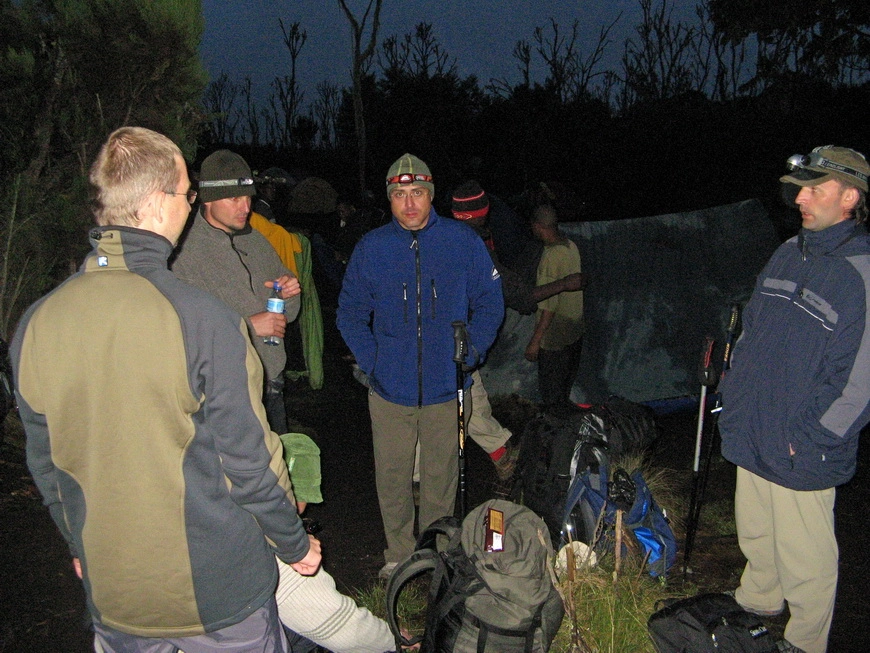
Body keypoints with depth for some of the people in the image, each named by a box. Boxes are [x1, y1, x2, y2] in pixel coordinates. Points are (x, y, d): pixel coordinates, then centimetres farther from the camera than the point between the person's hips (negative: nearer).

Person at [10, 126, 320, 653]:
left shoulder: (36, 325, -8)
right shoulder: (205, 320, -23)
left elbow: (45, 465, 3)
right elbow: (249, 462, -17)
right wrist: (297, 545, 0)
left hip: (111, 598, 5)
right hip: (221, 592, -4)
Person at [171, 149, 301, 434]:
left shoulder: (256, 240, 9)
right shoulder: (184, 252, -14)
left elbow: (286, 314, 17)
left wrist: (289, 294, -5)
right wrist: (248, 326, -22)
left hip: (272, 386, 7)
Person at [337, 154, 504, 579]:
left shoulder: (463, 242, -1)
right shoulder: (370, 248, 1)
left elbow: (490, 304, 6)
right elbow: (350, 313, 7)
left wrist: (469, 353, -5)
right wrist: (372, 363, -4)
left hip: (447, 386, 0)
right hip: (390, 388, 1)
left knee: (441, 473, 12)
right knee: (392, 475, 8)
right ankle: (399, 552, 28)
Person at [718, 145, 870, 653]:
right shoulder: (788, 254, 7)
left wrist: (807, 439, -14)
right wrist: (735, 401, 11)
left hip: (802, 455, -7)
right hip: (752, 438, 7)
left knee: (804, 558, 10)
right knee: (755, 535, 23)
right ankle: (756, 604, 45)